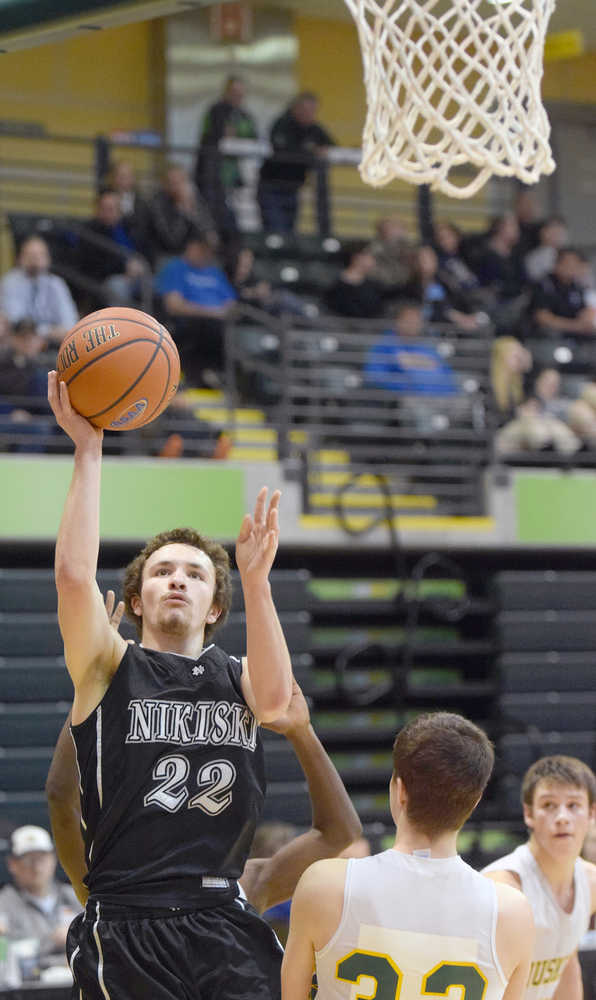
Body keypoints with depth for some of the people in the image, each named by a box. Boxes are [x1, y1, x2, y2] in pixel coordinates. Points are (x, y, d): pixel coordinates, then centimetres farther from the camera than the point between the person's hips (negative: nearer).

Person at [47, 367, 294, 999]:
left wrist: (254, 580, -17)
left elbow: (275, 698, -8)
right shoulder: (110, 668, 10)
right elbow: (74, 576, -8)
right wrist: (87, 450, -10)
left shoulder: (237, 678, 17)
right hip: (127, 925, -2)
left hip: (224, 923, 2)